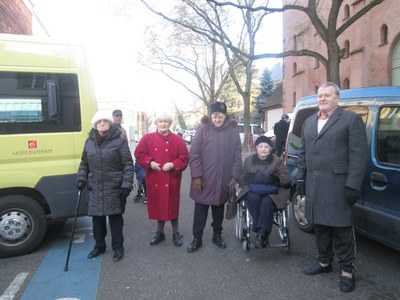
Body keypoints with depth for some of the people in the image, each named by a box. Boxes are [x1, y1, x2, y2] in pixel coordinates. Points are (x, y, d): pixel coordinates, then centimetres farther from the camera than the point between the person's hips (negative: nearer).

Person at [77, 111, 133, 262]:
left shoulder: (120, 140, -6)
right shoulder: (89, 142, 9)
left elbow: (128, 164, -8)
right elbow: (84, 163, 18)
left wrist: (127, 184, -15)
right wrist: (81, 178, 4)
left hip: (115, 188, -4)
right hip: (94, 188, 5)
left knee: (115, 218, 5)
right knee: (97, 218, 13)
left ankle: (118, 247, 21)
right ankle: (99, 245, 32)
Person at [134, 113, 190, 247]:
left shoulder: (178, 140, -1)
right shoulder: (148, 138, 2)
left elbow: (184, 158, -2)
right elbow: (139, 153, 2)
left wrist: (173, 165, -17)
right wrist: (150, 162, -13)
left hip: (171, 180, -1)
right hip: (154, 180, 1)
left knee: (172, 205, 6)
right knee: (157, 205, 12)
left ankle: (176, 233, 24)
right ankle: (160, 232, 29)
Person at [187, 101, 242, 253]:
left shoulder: (233, 129, 0)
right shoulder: (203, 128, -7)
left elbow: (237, 154, 3)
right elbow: (194, 153, -8)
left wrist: (235, 175, -2)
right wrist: (196, 176, -12)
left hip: (223, 180, 2)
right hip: (203, 179, -2)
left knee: (219, 208, 17)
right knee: (200, 209, 8)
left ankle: (217, 235, 35)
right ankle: (197, 238, 23)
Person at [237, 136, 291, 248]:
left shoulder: (277, 161, 11)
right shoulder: (249, 160, 16)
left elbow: (287, 178, 1)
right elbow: (242, 178, 11)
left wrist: (275, 178, -19)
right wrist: (252, 178, -12)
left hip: (271, 192, -1)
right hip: (253, 191, 1)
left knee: (267, 202, -34)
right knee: (254, 198, -33)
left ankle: (261, 233, -34)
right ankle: (263, 233, -30)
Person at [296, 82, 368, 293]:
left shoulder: (351, 119, -3)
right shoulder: (309, 122, 16)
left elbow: (359, 155, -9)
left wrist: (352, 186, -15)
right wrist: (301, 179, 11)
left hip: (338, 184, -6)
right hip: (314, 185, 6)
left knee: (341, 229, 3)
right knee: (320, 226, 16)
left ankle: (347, 270, 19)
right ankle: (324, 262, 32)